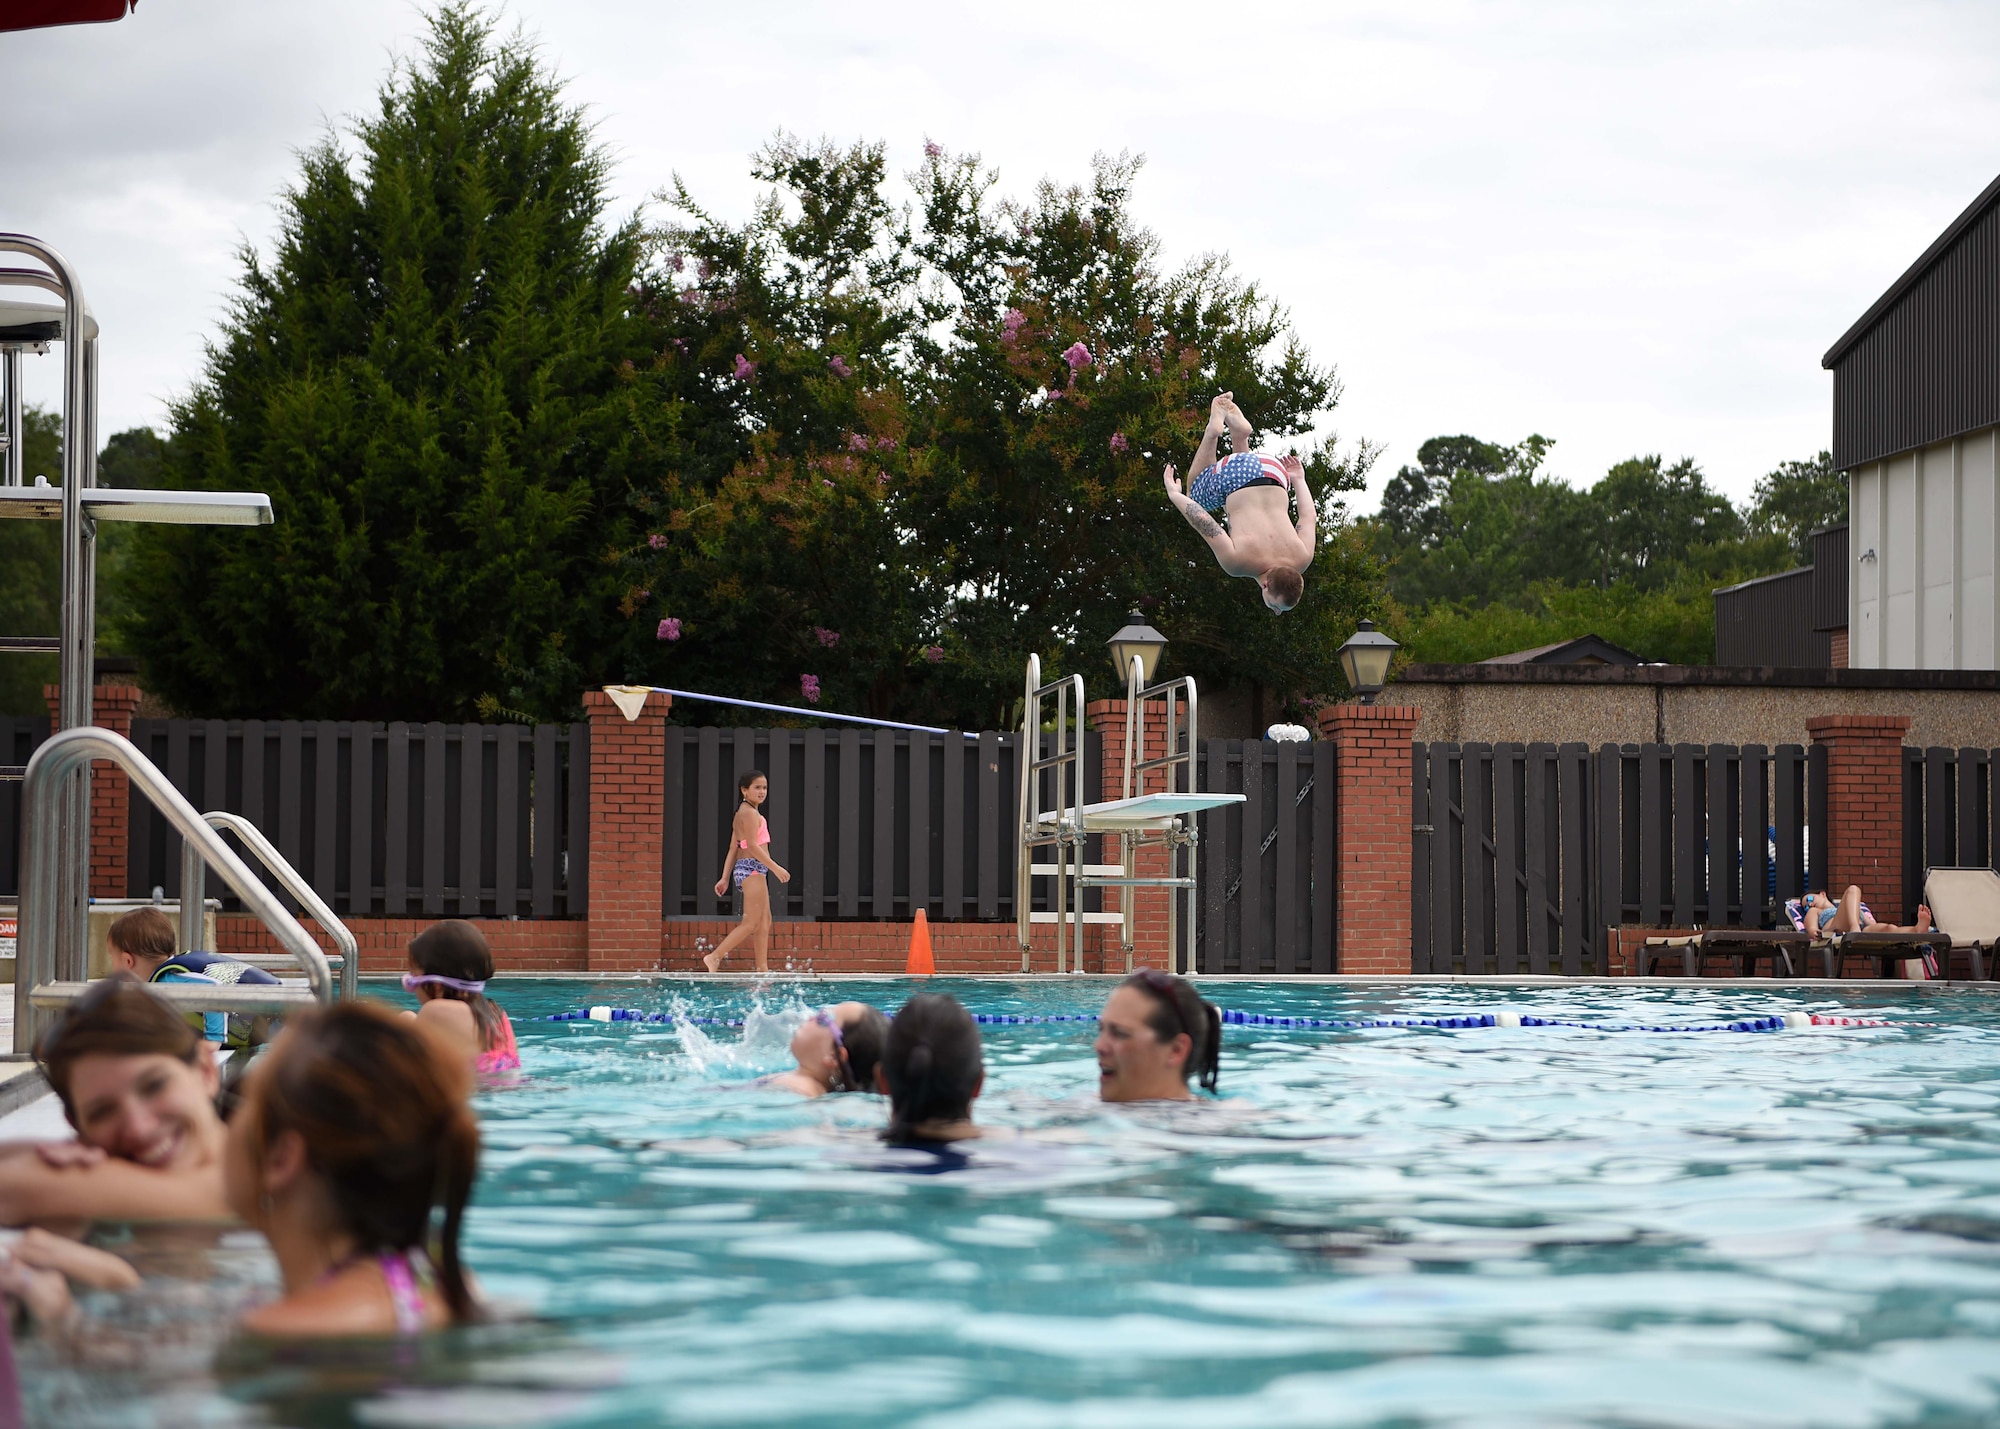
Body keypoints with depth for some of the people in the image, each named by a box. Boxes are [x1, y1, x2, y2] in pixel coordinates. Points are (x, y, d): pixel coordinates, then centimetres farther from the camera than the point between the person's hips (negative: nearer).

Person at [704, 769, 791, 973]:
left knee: (765, 921, 11)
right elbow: (753, 846, -20)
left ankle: (762, 968, 10)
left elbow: (733, 849, 16)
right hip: (752, 867, -10)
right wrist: (776, 868, -20)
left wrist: (725, 878, 14)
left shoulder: (742, 814, 19)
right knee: (751, 923, -10)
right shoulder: (749, 813, -11)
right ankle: (714, 957, -12)